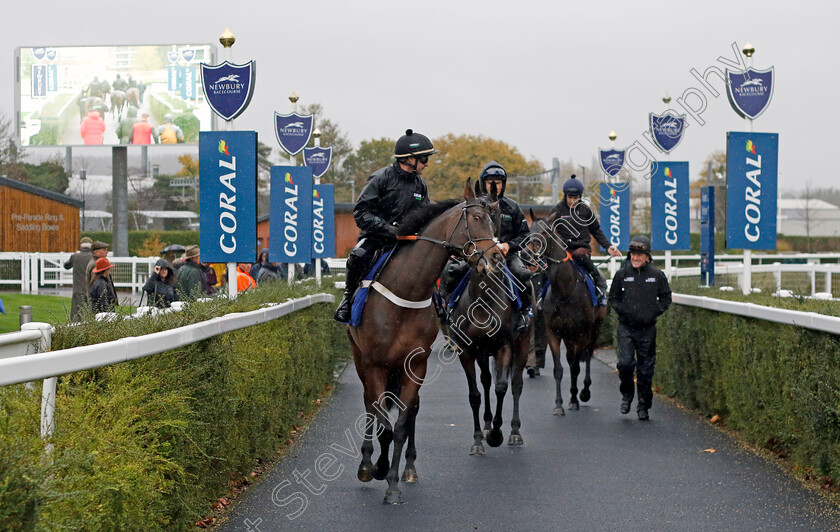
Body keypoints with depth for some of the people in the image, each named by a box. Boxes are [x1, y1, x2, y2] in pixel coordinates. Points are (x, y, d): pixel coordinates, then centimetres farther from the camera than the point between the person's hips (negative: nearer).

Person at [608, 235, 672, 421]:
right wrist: (622, 310, -5)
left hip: (647, 329, 1)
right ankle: (627, 395, 11)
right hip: (626, 327, 0)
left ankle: (643, 406, 16)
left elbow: (666, 298, 11)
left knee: (646, 368, 4)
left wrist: (655, 312, -3)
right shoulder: (622, 274, 0)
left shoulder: (657, 275, 1)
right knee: (625, 362, -15)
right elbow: (613, 297, 11)